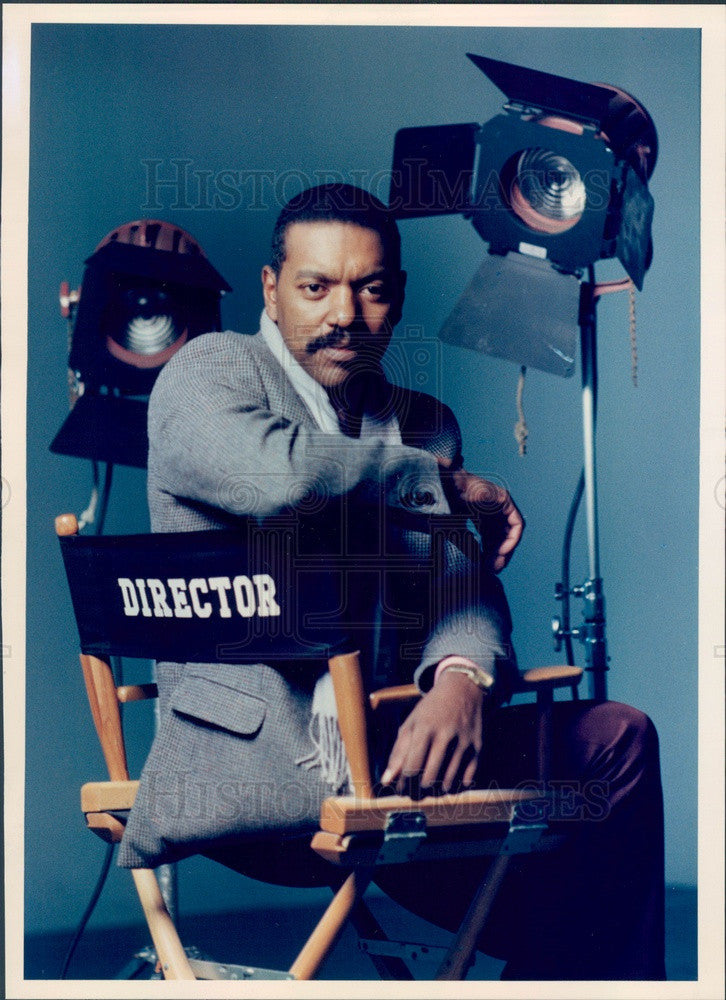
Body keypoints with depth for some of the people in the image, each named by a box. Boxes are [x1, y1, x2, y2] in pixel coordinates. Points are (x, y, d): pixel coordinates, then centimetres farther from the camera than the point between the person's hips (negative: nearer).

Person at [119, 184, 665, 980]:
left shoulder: (424, 424, 18)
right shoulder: (209, 371, 0)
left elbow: (465, 585, 5)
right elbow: (276, 472, -24)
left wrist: (461, 680, -19)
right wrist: (446, 482, -9)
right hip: (254, 761, -6)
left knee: (616, 735, -4)